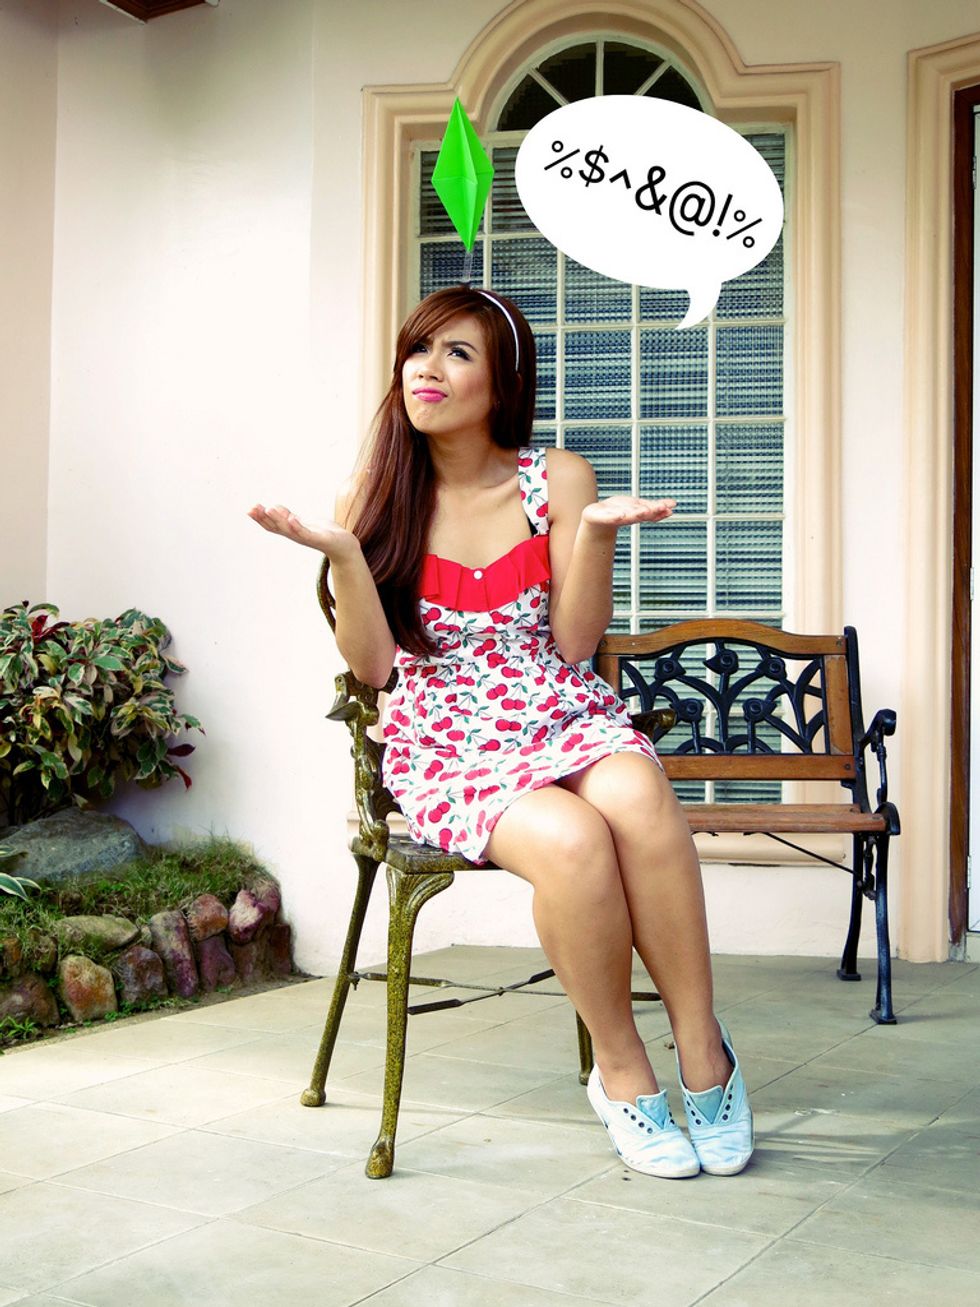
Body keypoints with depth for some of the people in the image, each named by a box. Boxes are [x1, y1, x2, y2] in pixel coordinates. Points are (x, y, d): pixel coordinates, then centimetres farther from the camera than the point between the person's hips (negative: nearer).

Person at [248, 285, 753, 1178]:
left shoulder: (557, 479, 5)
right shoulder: (377, 498, 5)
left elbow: (573, 642, -1)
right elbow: (371, 664, -1)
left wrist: (595, 532, -15)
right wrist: (342, 553, -16)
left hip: (569, 720, 1)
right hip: (447, 751, -1)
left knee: (637, 797, -35)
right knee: (570, 839, -33)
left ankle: (702, 1050, -18)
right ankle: (621, 1072, -10)